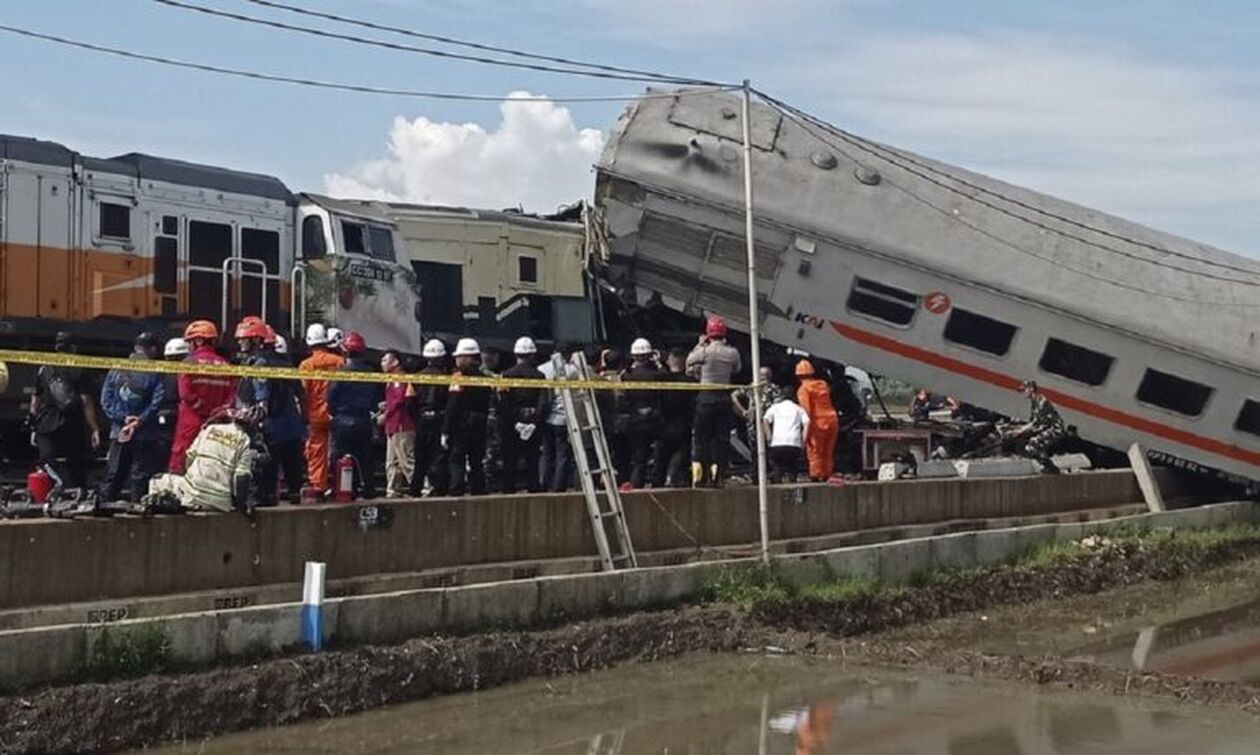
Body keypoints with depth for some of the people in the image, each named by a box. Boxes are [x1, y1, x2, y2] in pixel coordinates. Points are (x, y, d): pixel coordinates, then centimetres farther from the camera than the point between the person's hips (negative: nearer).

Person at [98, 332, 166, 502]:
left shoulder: (116, 370, 7)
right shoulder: (154, 373, -5)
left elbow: (106, 400, 1)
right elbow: (157, 401, -15)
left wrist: (123, 418, -5)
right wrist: (140, 421, -12)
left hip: (118, 432, 4)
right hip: (145, 435, -4)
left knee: (113, 475, 11)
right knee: (140, 477, 1)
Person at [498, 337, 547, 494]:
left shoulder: (507, 375, -3)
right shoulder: (539, 376, -2)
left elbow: (503, 403, -7)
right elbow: (544, 402, -10)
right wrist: (535, 422, -9)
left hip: (511, 424, 0)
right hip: (532, 422, 0)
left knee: (510, 459, 7)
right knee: (532, 459, 8)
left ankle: (508, 488, 7)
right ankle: (533, 487, 6)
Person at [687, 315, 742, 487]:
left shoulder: (705, 351, -10)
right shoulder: (732, 353, -2)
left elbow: (689, 360, 8)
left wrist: (700, 344, 17)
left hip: (706, 397, -2)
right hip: (724, 398, 2)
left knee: (702, 437, 5)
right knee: (722, 438, 7)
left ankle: (701, 476, 3)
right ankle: (717, 476, 6)